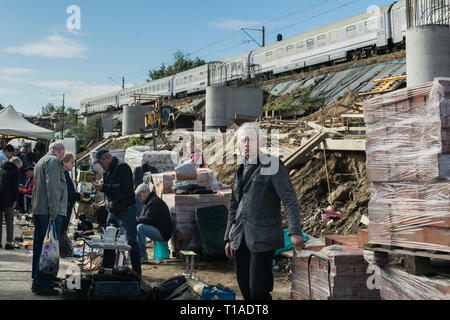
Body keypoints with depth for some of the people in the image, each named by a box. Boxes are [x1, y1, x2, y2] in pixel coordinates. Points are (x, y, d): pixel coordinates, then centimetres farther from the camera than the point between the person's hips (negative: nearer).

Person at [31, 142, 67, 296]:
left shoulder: (41, 162, 24)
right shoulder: (53, 161, -8)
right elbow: (53, 186, -19)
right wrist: (54, 211, -22)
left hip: (38, 209, 11)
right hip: (50, 211, -11)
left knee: (39, 244, 16)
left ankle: (38, 277, 25)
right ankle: (41, 283, -10)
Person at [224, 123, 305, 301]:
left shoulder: (272, 166, -4)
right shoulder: (241, 170, 16)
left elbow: (290, 199, -11)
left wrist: (295, 232, -21)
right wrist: (229, 238, 18)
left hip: (262, 239, -6)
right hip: (241, 239, 6)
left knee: (258, 290, -9)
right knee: (245, 289, 8)